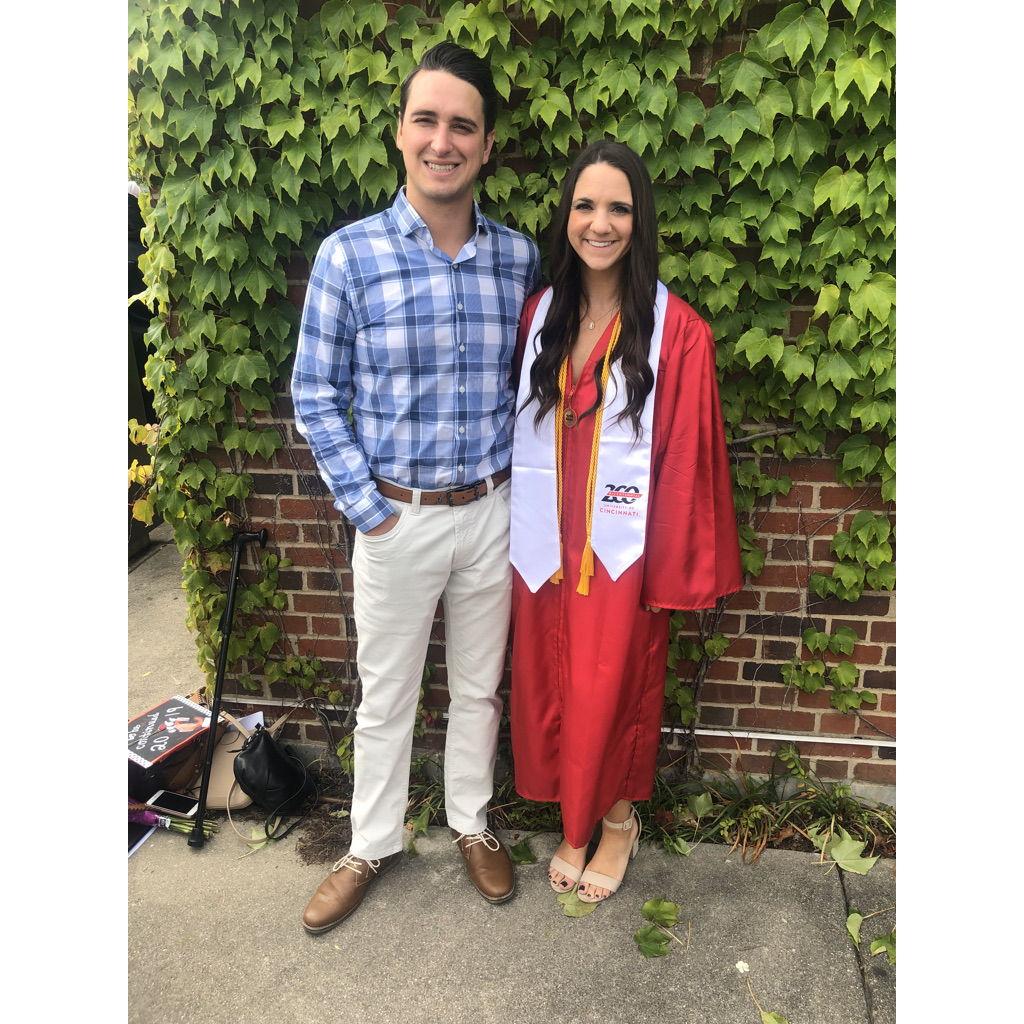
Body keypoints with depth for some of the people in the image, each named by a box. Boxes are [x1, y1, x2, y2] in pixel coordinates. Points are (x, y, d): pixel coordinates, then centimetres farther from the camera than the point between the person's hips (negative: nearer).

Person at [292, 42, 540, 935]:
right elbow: (316, 395, -5)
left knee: (480, 686, 18)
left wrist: (521, 486, 2)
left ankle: (472, 821, 40)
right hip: (397, 518, -2)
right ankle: (373, 843, 35)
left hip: (493, 514, 3)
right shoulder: (349, 255, -10)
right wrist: (367, 508, -9)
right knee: (386, 695, 14)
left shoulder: (519, 257, -1)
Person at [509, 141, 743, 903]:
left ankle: (618, 821, 37)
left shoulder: (676, 330, -12)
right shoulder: (541, 314, 3)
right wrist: (518, 540, 7)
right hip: (545, 546, 5)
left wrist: (672, 570, -8)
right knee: (551, 690, 15)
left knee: (613, 691, 10)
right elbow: (521, 430, 8)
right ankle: (577, 822, 37)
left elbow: (686, 460, -10)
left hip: (621, 548, -4)